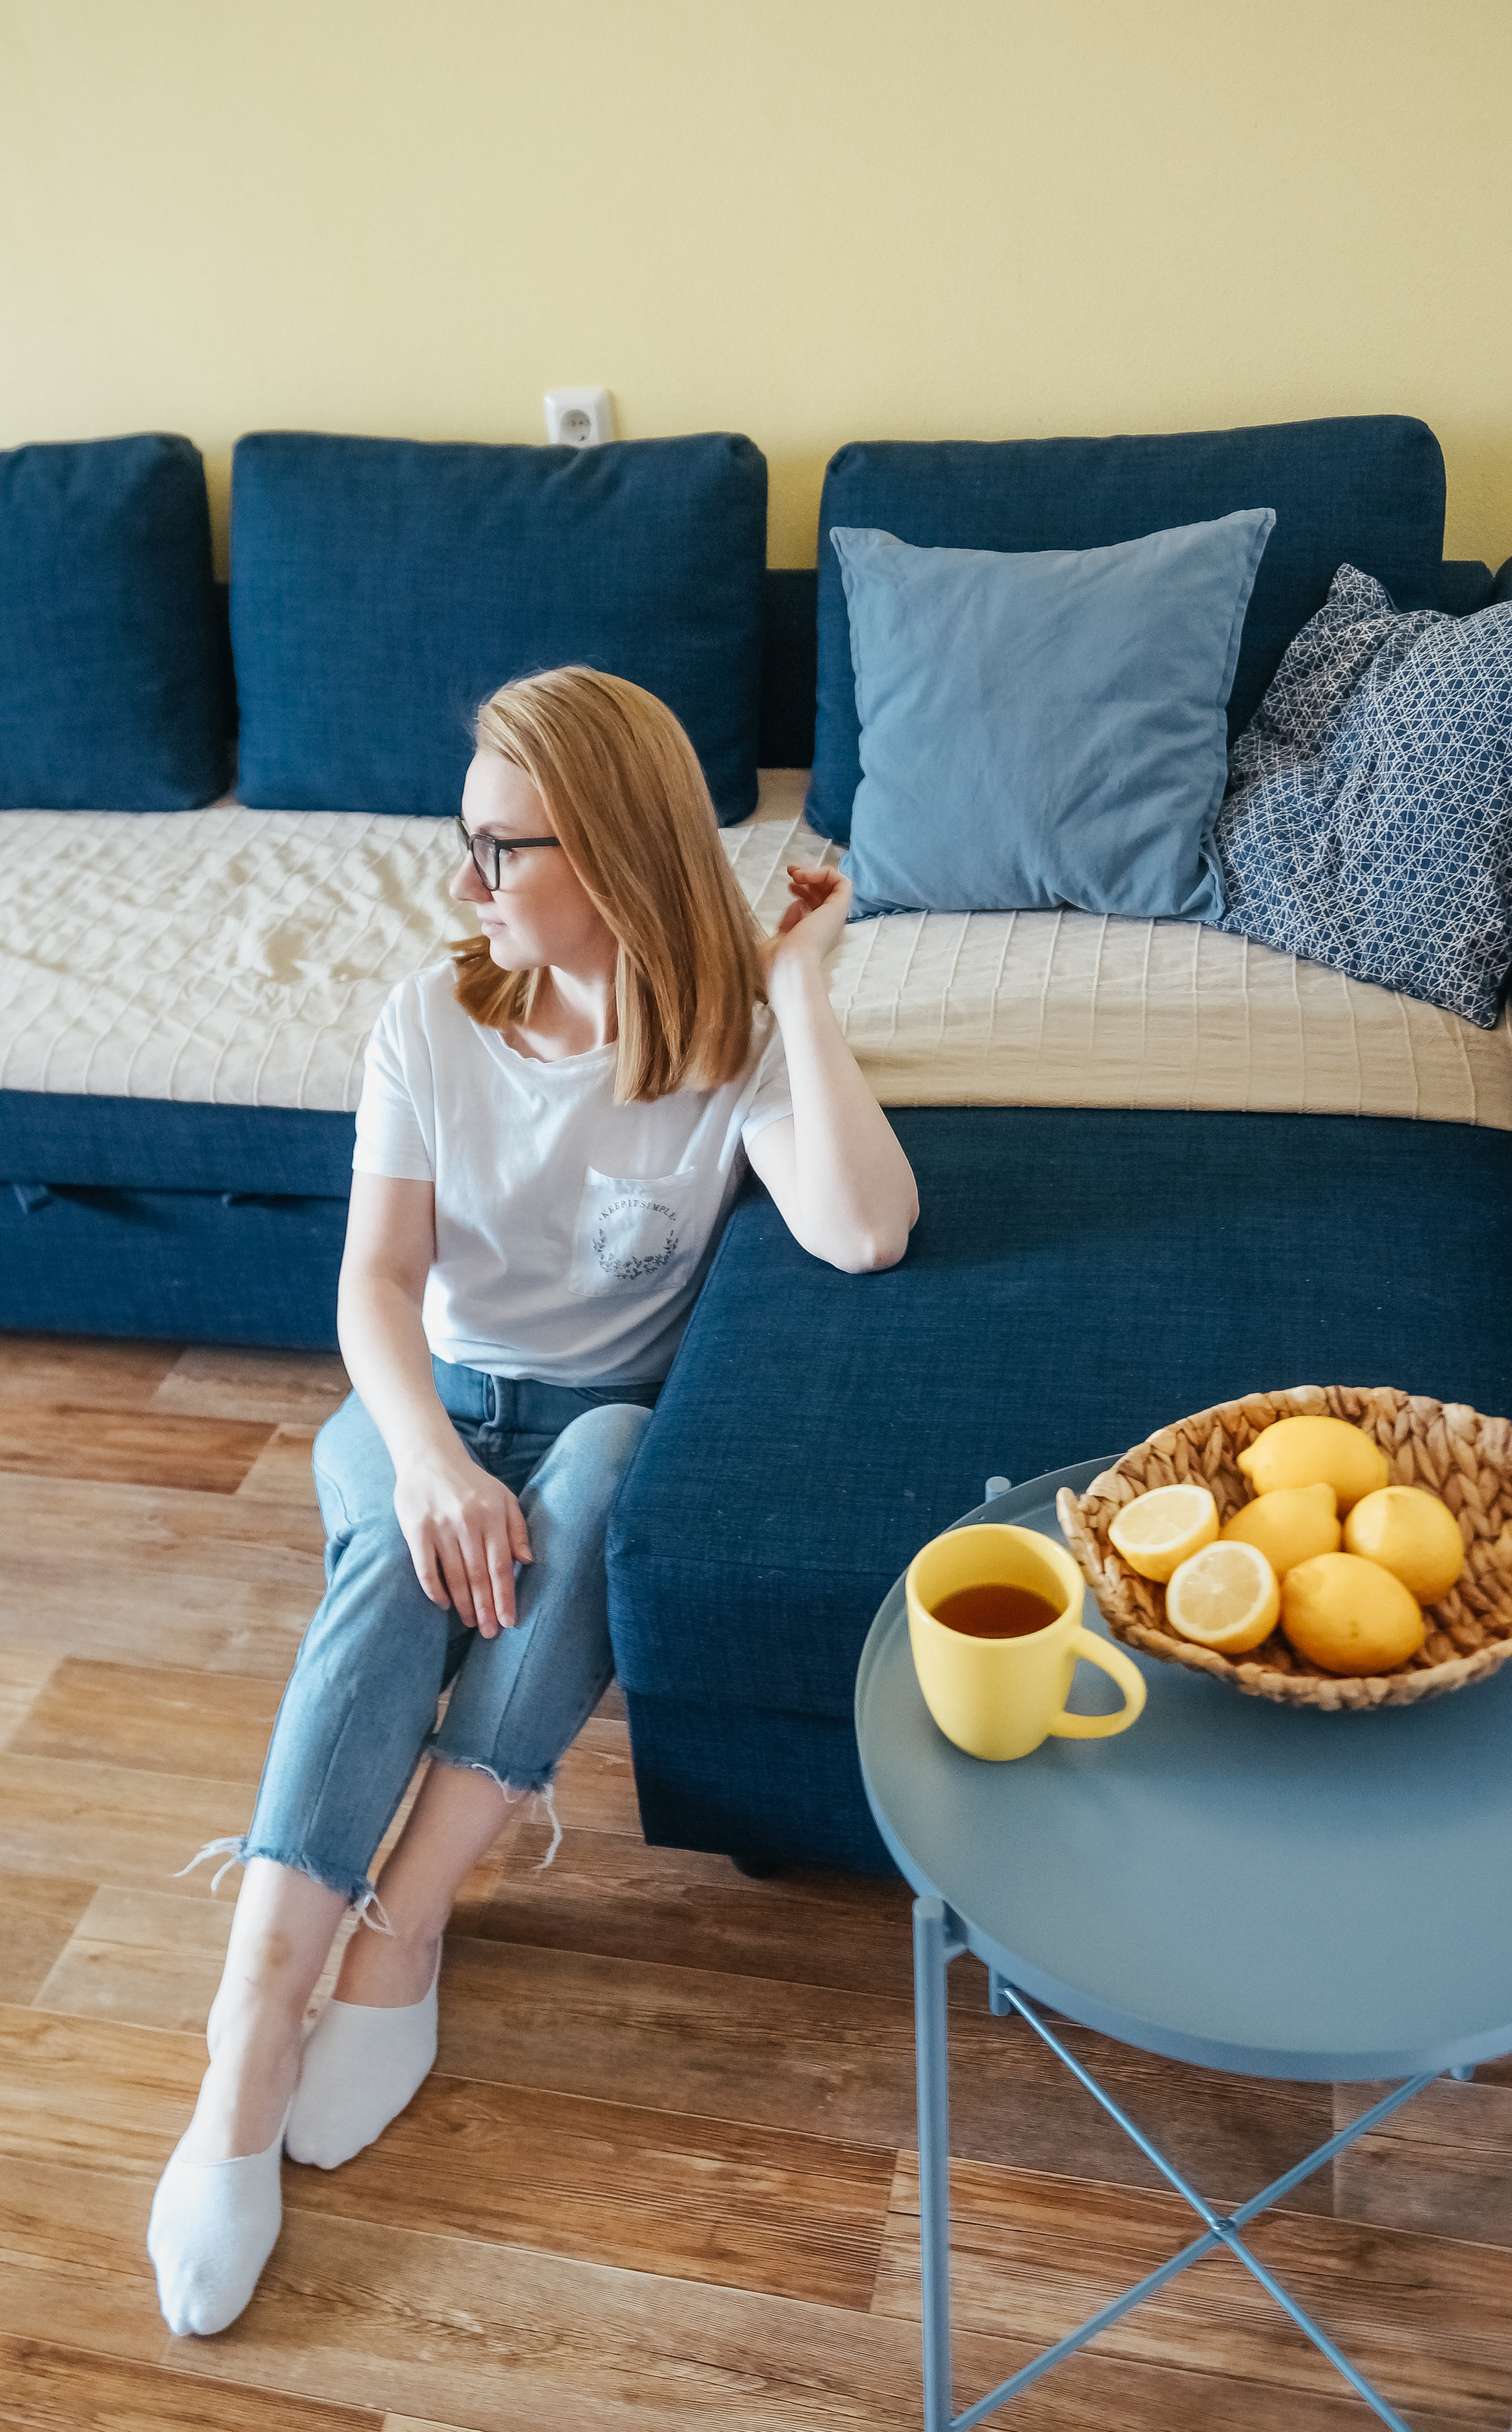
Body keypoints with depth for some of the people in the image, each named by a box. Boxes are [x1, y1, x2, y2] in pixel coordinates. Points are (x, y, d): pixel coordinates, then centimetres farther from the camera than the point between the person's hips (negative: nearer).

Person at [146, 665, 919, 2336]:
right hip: (427, 1400, 1)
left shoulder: (734, 1040, -10)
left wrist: (796, 987, -24)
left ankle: (401, 1930, -28)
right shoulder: (434, 1021, -5)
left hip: (614, 1413, -1)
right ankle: (251, 2037, -33)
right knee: (402, 1555, -32)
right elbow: (379, 1278, -11)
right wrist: (428, 1457, -30)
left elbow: (865, 1231, -27)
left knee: (590, 1488, -36)